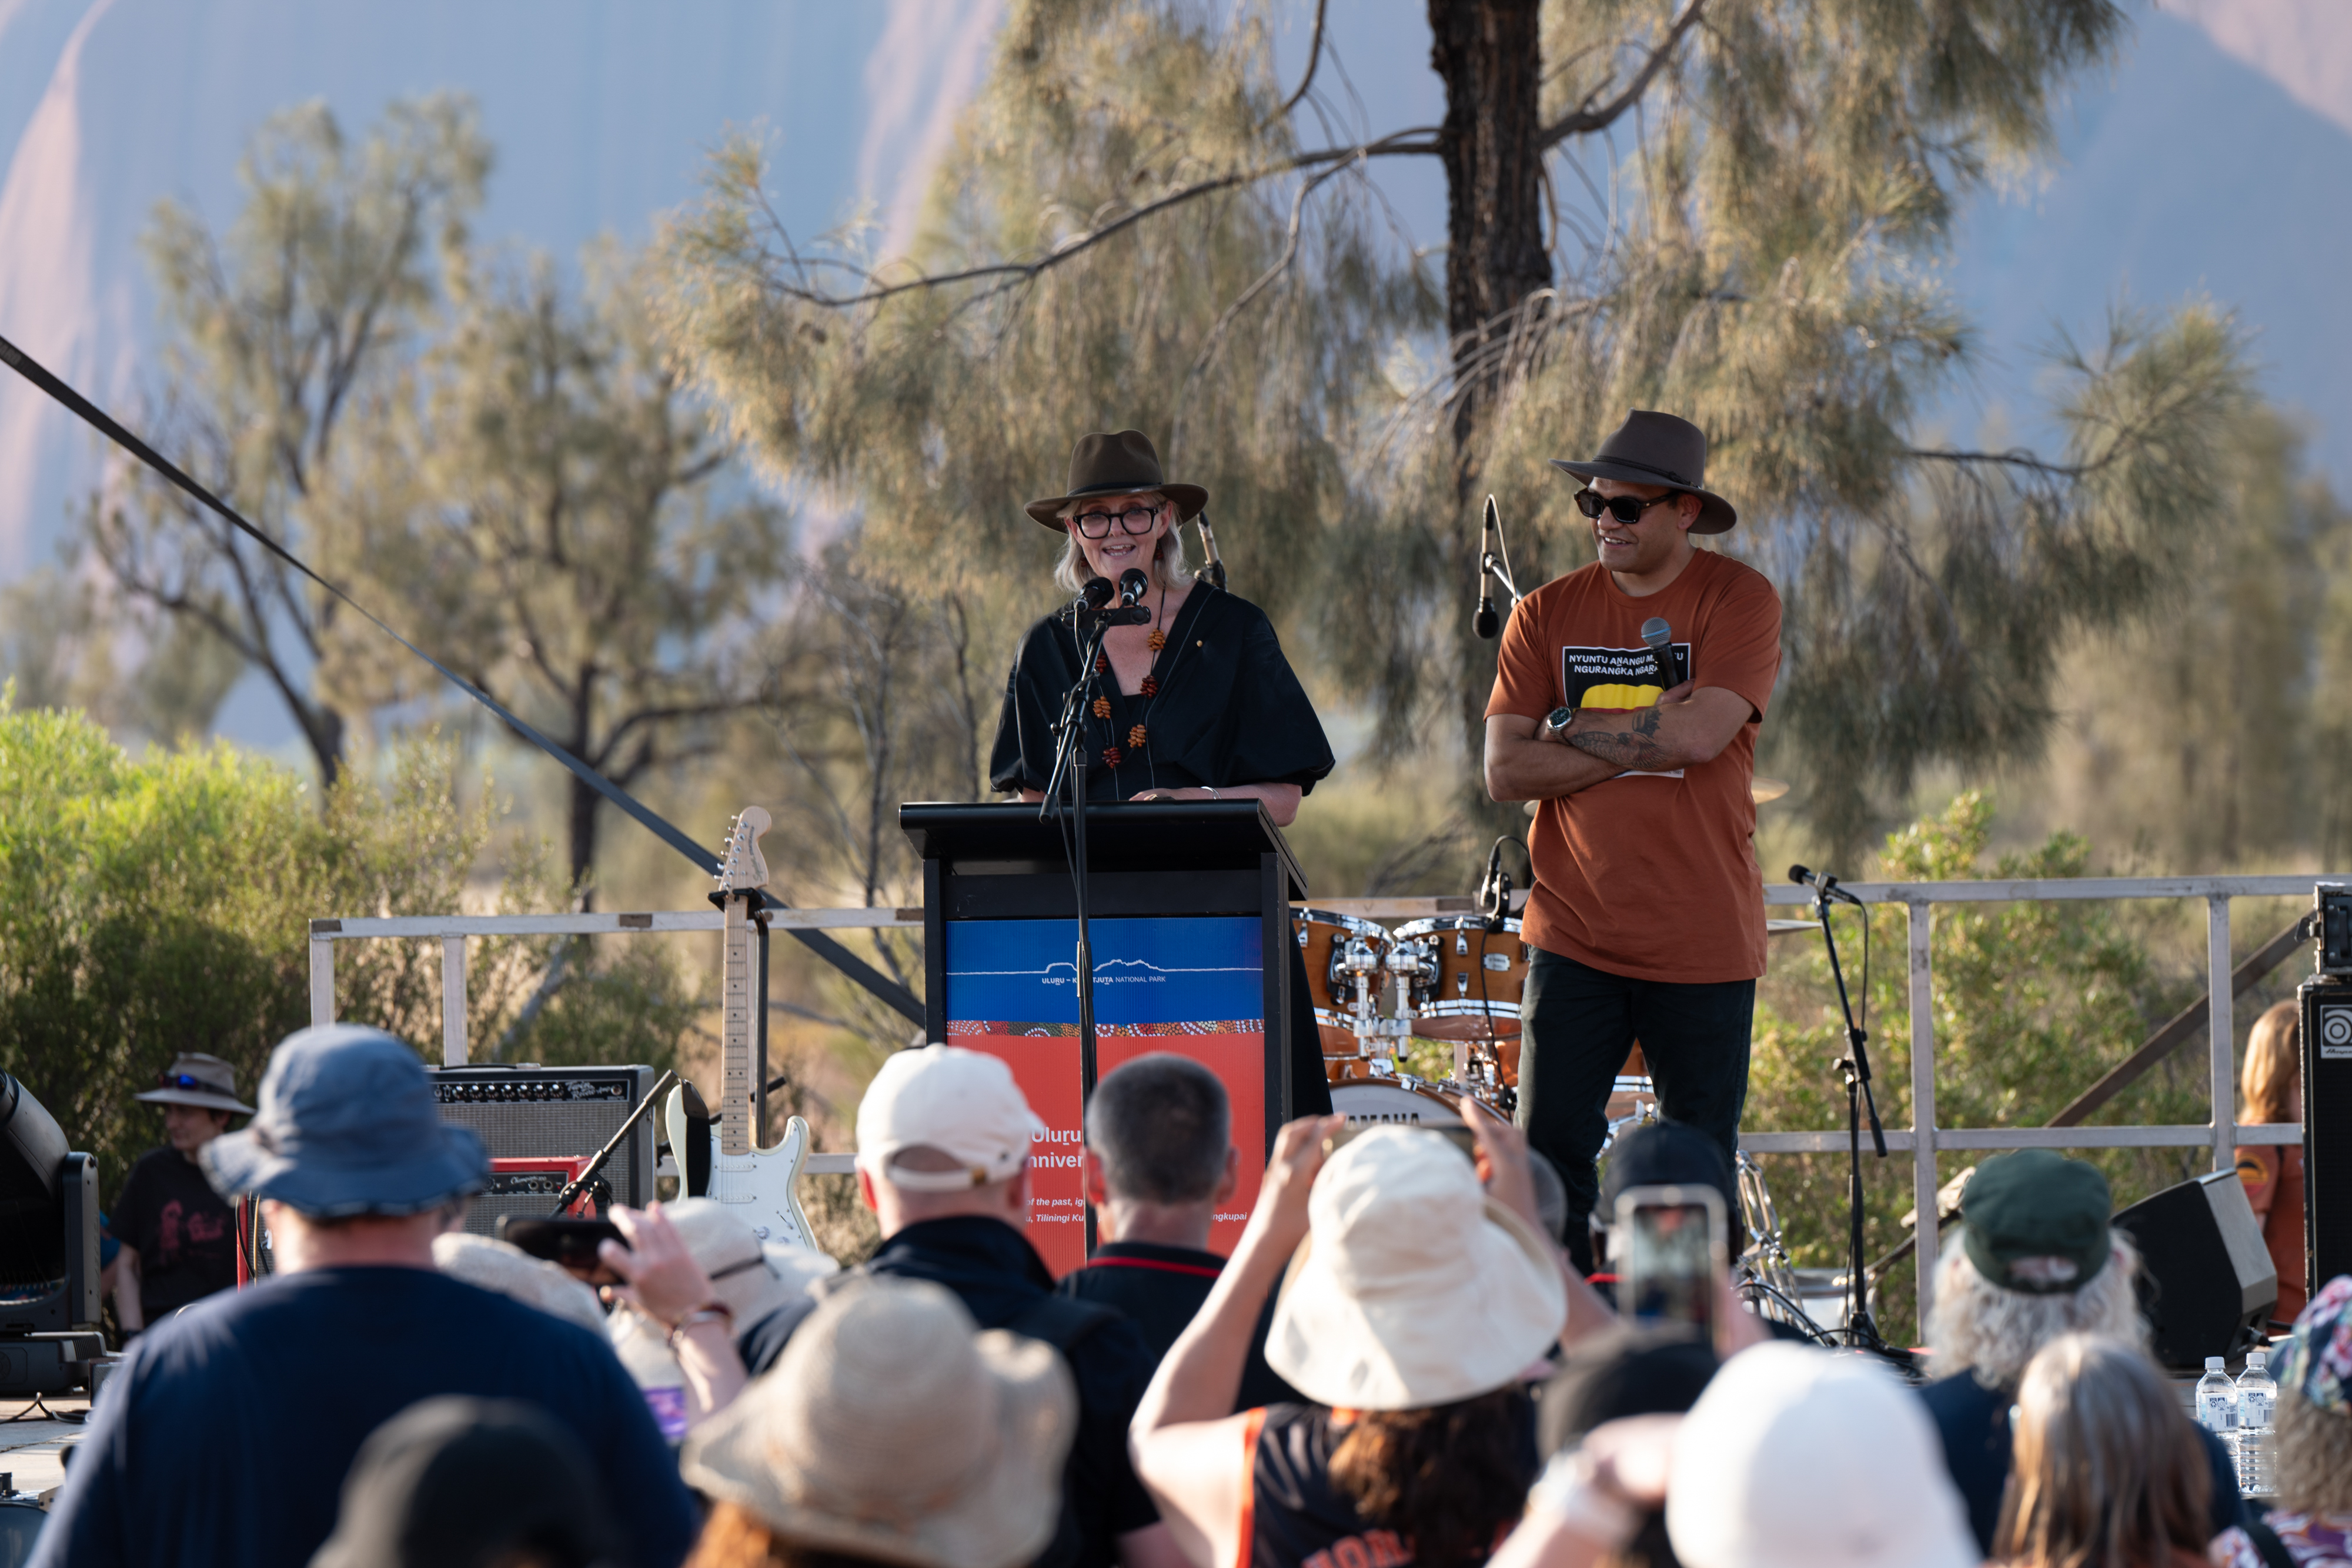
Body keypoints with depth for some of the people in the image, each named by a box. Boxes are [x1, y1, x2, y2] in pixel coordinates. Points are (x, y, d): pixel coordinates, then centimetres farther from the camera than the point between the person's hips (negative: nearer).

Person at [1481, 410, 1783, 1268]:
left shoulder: (1739, 601, -2)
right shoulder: (1547, 614, 6)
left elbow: (1701, 734, -17)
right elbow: (1506, 769, -2)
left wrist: (1573, 731, -7)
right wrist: (1640, 739, -11)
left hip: (1701, 938, -2)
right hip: (1574, 933, 2)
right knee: (1548, 1155, -3)